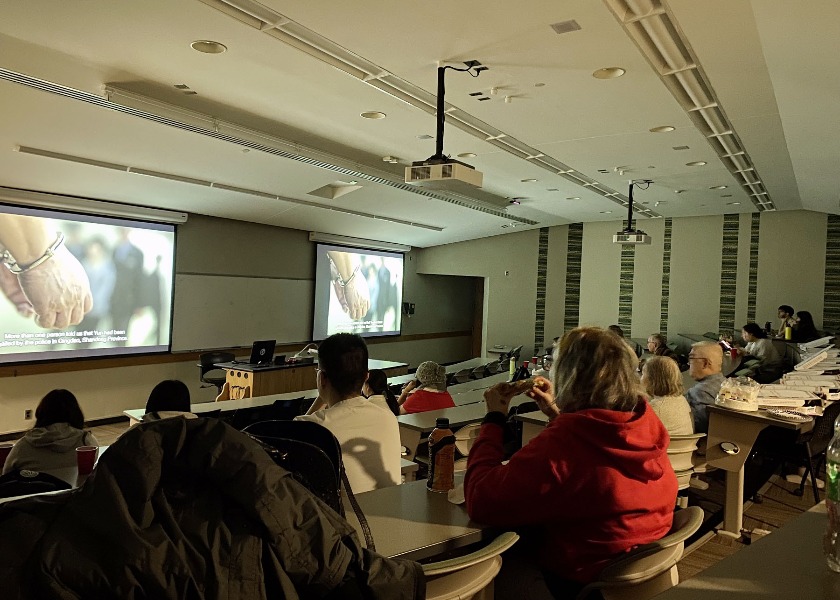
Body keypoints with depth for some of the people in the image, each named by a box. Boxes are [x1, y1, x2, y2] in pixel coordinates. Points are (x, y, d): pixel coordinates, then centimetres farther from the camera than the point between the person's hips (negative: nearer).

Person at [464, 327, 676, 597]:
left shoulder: (560, 444, -32)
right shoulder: (646, 419, -8)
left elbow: (481, 501, -23)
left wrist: (494, 418, -14)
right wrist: (556, 413, 10)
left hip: (582, 581, -7)